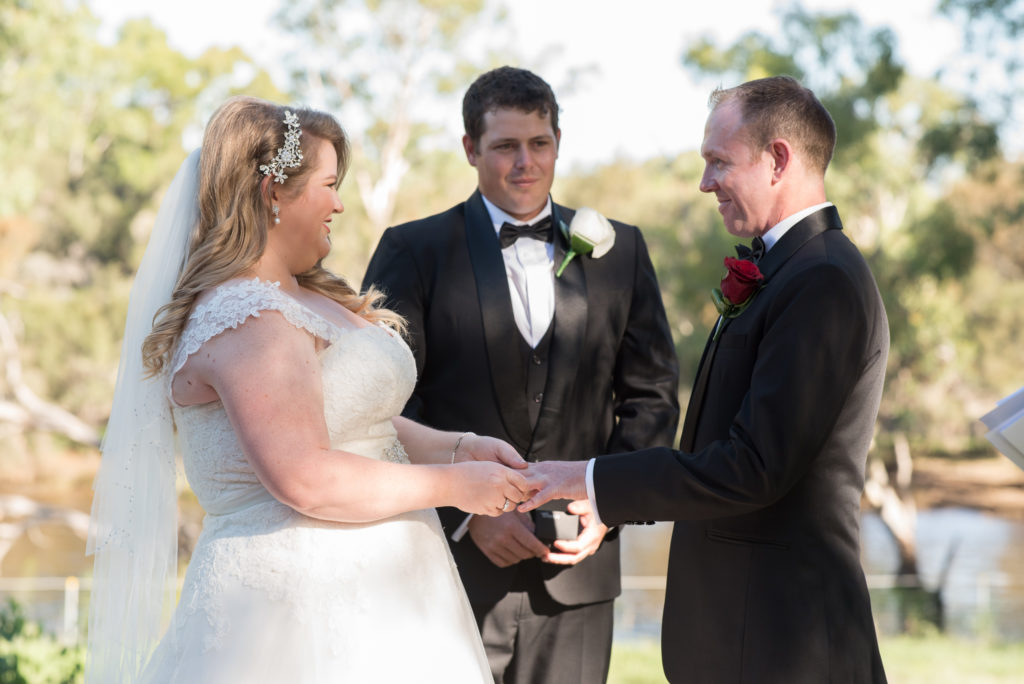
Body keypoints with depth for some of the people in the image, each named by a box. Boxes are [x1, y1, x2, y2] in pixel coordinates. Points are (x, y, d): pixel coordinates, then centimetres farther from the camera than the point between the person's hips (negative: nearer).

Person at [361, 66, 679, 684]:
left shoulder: (619, 251, 10)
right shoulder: (414, 251, 1)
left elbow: (652, 397, 10)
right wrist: (468, 514, -14)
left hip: (575, 570, 2)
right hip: (451, 569, -2)